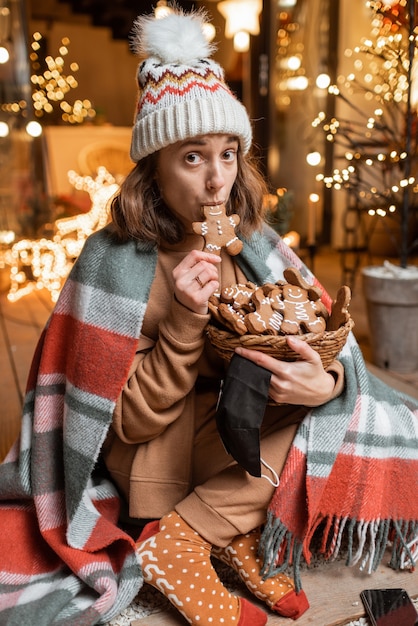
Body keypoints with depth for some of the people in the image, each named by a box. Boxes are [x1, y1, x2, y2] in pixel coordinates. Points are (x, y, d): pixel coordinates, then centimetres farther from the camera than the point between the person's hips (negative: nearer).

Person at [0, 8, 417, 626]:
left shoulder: (253, 245, -4)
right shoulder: (115, 262, -17)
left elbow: (324, 344, -5)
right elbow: (131, 423, -15)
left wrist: (325, 382, -29)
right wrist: (185, 320, -29)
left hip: (247, 441, 6)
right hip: (163, 456, -6)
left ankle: (181, 538, -12)